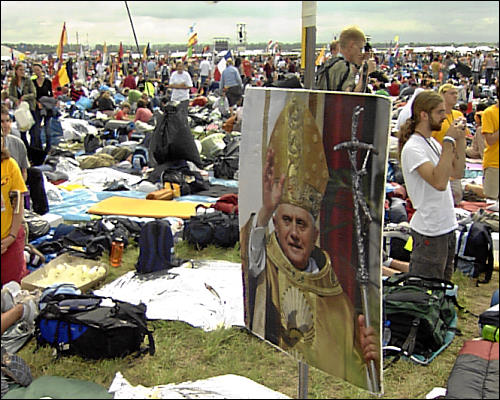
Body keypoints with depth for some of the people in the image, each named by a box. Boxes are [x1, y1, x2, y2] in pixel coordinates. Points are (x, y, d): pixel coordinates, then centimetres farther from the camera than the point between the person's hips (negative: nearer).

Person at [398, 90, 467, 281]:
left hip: (447, 226, 9)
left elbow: (457, 172, 11)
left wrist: (461, 138, 4)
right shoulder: (413, 148, -19)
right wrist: (449, 141, -25)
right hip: (430, 231, -9)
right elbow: (439, 182, -30)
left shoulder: (432, 142, 11)